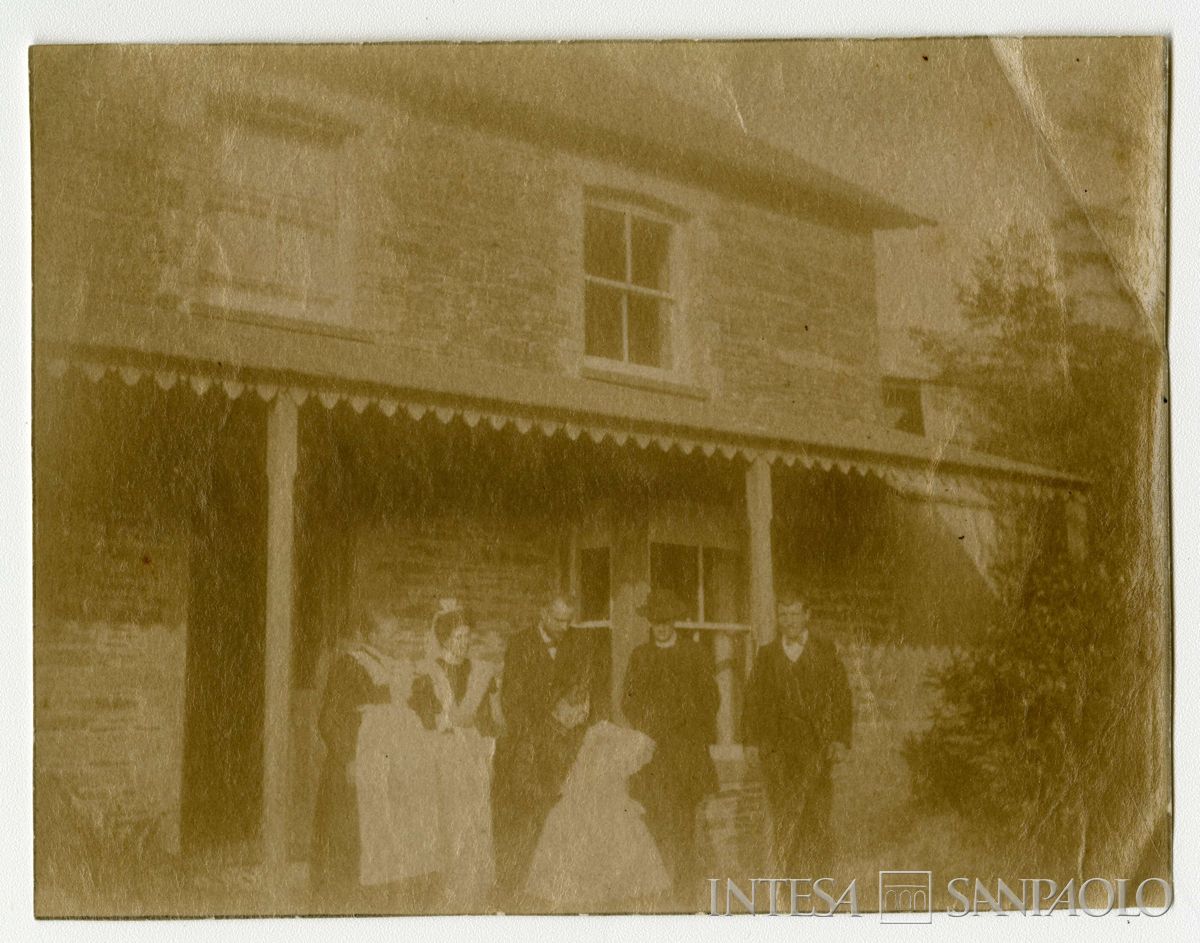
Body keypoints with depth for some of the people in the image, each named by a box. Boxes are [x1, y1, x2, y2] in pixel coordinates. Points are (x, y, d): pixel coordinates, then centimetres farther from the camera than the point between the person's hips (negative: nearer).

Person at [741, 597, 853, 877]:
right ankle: (788, 876, 0)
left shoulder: (825, 652, 9)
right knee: (783, 815, -5)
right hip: (777, 747, 1)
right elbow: (753, 701, 14)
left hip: (817, 744, -1)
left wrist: (840, 739, -2)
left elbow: (842, 699, 7)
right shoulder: (766, 655, 14)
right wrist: (753, 741, 4)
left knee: (817, 813, -6)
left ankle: (819, 877, 2)